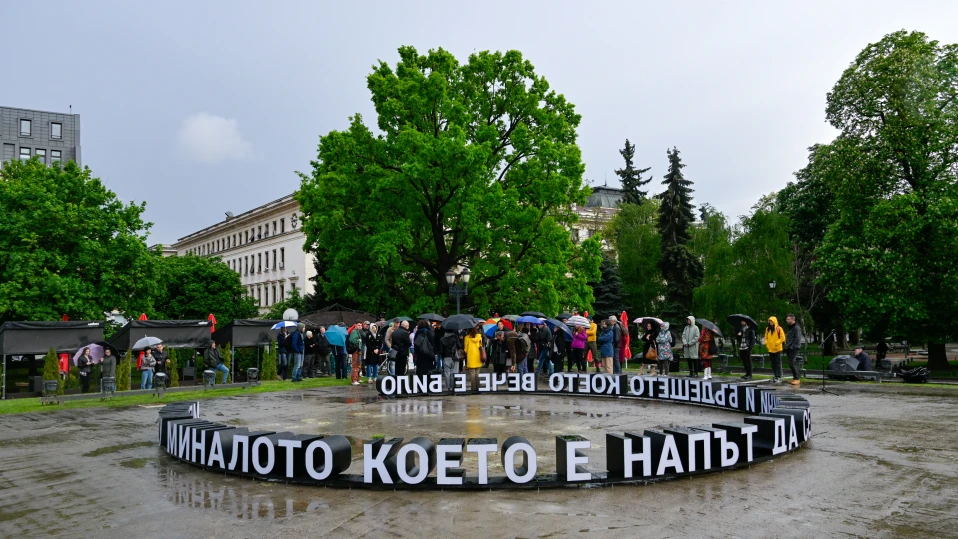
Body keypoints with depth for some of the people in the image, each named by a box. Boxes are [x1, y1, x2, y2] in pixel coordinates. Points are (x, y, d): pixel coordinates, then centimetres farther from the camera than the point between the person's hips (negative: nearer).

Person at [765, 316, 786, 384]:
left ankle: (779, 377, -2)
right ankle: (774, 376, 20)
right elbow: (766, 337, 19)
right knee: (773, 363, 12)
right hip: (770, 349, 6)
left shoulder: (779, 329, -8)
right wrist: (766, 343, 3)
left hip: (777, 349, -6)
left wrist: (776, 343, -16)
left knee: (778, 363, -4)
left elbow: (782, 338, -10)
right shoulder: (767, 329, 10)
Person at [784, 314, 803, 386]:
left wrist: (792, 346, -20)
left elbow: (797, 339, -18)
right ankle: (795, 378, 16)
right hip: (789, 349, 10)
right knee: (792, 363, 11)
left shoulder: (797, 328, -11)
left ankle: (797, 378, -8)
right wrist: (787, 346, 15)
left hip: (794, 349, -10)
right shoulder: (790, 327, 18)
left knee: (792, 363, -13)